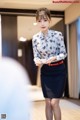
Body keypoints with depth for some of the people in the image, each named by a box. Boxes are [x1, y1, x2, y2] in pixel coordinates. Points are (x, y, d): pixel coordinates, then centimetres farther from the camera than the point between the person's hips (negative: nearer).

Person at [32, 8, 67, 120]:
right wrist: (37, 61, -22)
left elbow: (63, 53, -9)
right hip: (45, 71, 3)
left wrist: (54, 58, -28)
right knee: (48, 102, 7)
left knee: (54, 102, -5)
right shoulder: (35, 38, -4)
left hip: (58, 70, -3)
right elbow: (36, 56, 1)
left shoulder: (58, 34, -13)